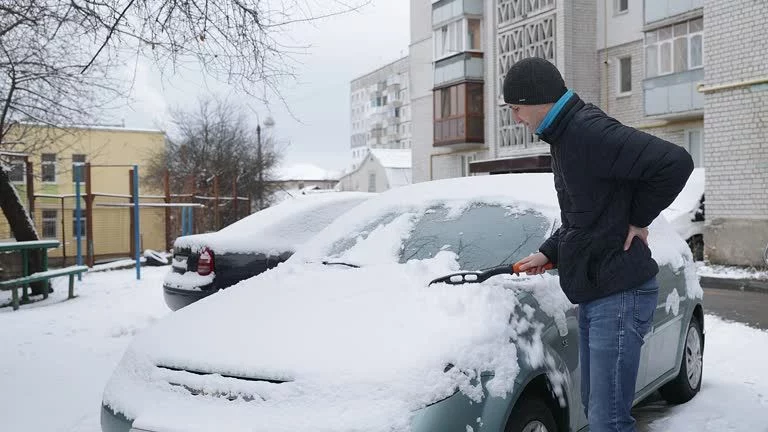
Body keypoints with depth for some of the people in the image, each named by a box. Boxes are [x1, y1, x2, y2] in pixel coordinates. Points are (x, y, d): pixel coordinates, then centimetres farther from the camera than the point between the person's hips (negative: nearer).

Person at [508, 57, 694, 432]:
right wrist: (548, 253, 14)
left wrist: (639, 219, -17)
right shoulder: (564, 136, 13)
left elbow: (676, 162, -27)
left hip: (620, 293, -10)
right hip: (593, 293, 10)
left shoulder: (590, 131, -19)